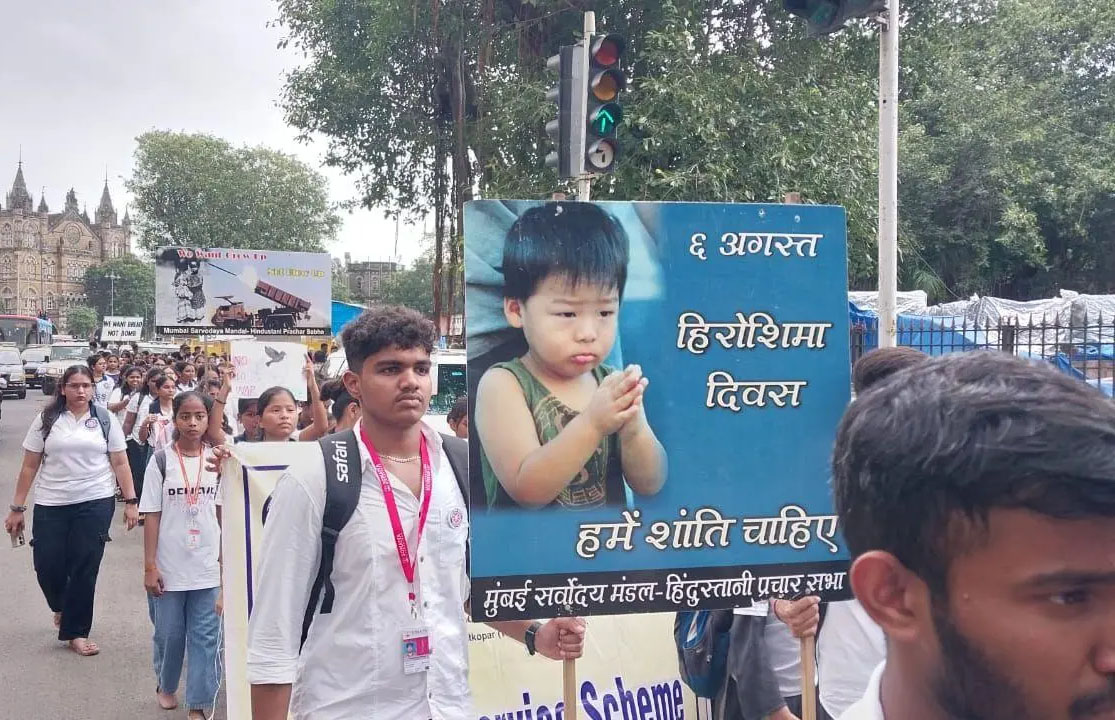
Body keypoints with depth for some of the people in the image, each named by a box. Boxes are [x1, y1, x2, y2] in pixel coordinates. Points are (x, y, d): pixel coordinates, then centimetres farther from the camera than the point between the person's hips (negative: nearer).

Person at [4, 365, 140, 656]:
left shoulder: (105, 419, 2)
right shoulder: (46, 420, 2)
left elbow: (120, 463, 3)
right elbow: (29, 466, 4)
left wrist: (131, 501, -4)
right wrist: (17, 508, 2)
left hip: (95, 503, -1)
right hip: (51, 504, 1)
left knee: (85, 568, 0)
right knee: (47, 566, 0)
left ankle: (76, 632, 14)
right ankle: (62, 606, 34)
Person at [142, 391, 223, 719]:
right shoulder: (161, 461, -5)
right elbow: (152, 516, -4)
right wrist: (149, 566, -7)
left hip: (208, 566, 1)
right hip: (169, 567, -1)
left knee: (205, 637, 3)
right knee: (169, 633, 13)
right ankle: (165, 685, 39)